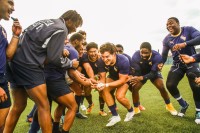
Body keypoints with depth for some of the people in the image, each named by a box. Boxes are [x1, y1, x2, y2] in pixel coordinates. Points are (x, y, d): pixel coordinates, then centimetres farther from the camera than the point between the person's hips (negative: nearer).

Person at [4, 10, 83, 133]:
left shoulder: (47, 22, 19)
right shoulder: (61, 29, -7)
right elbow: (54, 58, -8)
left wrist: (60, 50, 12)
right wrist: (71, 63, 7)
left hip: (16, 62, 9)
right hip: (29, 65, -9)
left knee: (18, 106, 16)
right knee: (44, 106, -2)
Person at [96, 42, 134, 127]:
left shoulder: (123, 61, -36)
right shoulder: (101, 62, -26)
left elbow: (122, 80, -32)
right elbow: (102, 77, -17)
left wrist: (107, 85, -42)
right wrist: (100, 84, -42)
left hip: (126, 77, -4)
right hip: (113, 77, 4)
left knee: (119, 96, -24)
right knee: (104, 90, -22)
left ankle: (131, 111, 12)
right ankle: (115, 116, -9)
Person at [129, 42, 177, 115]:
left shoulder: (157, 56, -35)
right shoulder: (135, 56, -33)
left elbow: (153, 73, -35)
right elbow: (136, 72, -27)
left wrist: (141, 78, -51)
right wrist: (134, 78, -50)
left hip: (153, 72, 0)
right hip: (141, 73, 1)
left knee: (161, 87, -15)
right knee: (134, 88, -15)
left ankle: (169, 105, 12)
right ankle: (136, 108, 6)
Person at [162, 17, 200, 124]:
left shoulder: (188, 30, -12)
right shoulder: (167, 39, -3)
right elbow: (164, 55, 2)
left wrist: (185, 44, -43)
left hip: (191, 63, -3)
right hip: (177, 65, 3)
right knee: (170, 85, -10)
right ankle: (184, 105, 18)